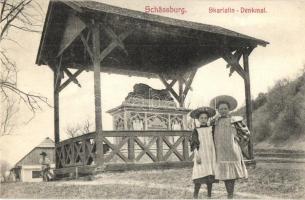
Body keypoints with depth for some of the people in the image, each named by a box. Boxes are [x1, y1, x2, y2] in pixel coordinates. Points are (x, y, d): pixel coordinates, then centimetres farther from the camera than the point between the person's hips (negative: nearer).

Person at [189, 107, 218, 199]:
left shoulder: (211, 129, 11)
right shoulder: (196, 131, 2)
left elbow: (214, 142, 14)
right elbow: (194, 144, -4)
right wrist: (197, 156, -14)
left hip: (211, 156, 3)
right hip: (201, 156, -3)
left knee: (210, 176, 3)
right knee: (200, 176, -10)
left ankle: (209, 195, 12)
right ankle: (195, 196, -2)